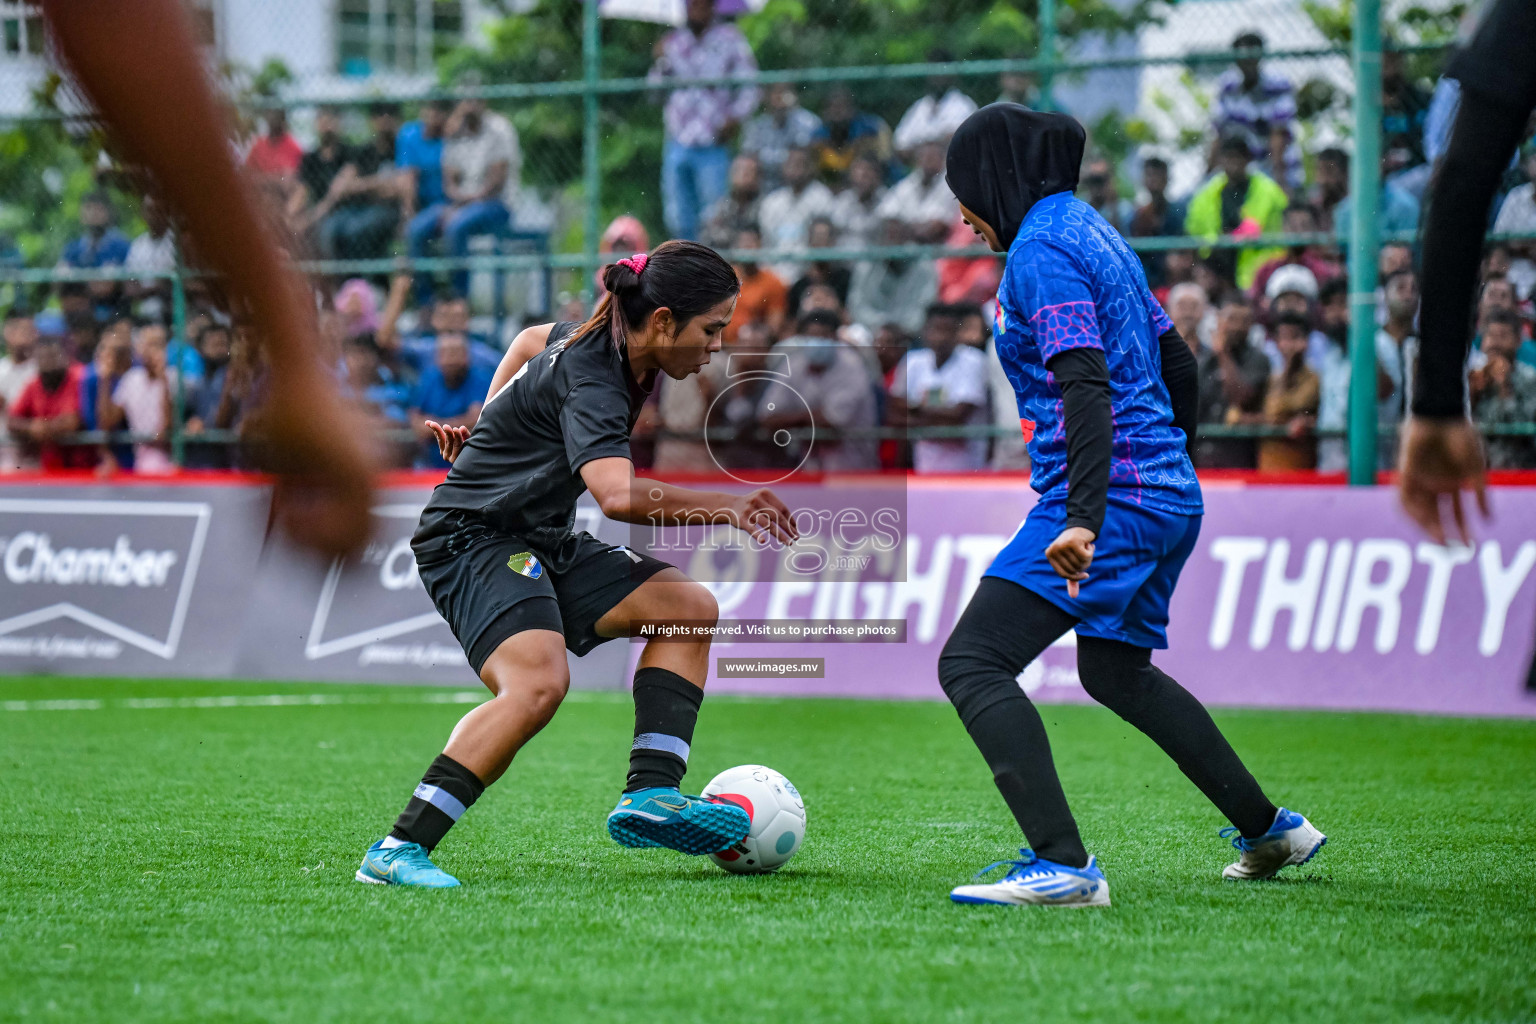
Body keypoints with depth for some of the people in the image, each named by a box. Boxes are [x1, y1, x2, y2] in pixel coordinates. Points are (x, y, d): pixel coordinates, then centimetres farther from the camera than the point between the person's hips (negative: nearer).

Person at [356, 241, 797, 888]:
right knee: (538, 683, -33)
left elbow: (534, 340, 28)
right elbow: (618, 495, -42)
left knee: (689, 606, 0)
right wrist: (728, 509, -37)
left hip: (543, 544, 10)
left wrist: (489, 430, 32)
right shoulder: (590, 382, -24)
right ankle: (398, 851, -31)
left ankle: (649, 793, -10)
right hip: (470, 537, -10)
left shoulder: (604, 342, 5)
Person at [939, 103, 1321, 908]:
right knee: (1116, 672, 30)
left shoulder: (1041, 249, -12)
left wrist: (1084, 517, -33)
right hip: (1170, 495, 10)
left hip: (1112, 497, -10)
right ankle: (1270, 830, 37)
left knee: (971, 664, -15)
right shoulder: (1093, 232, 17)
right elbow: (1176, 363, 23)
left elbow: (1085, 385, -24)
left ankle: (1062, 864, -29)